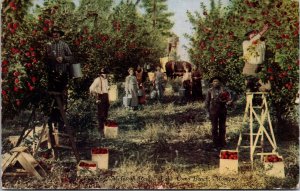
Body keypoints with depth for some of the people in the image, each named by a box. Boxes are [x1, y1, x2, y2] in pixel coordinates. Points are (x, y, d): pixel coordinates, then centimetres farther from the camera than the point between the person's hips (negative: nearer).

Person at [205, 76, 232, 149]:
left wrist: (229, 101, -24)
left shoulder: (223, 89, 4)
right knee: (214, 127, 1)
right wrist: (208, 112, 1)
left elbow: (228, 96, -1)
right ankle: (216, 143, 9)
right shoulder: (210, 91, 2)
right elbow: (207, 102, 5)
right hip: (213, 111, -1)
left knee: (222, 127, 9)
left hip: (222, 110, 1)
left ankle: (222, 142, 20)